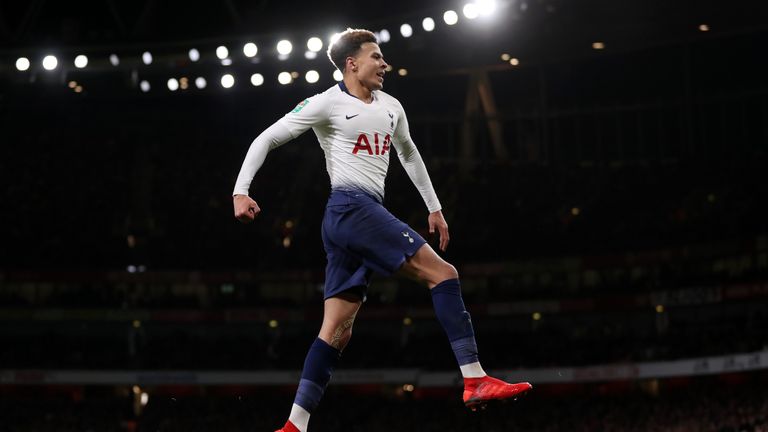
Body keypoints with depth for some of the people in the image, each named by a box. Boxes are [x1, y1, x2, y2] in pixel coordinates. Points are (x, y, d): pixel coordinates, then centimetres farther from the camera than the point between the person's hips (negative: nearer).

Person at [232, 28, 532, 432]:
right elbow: (267, 139, -4)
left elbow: (409, 154, 34)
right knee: (442, 273, -15)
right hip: (352, 207, -9)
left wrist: (433, 207, 32)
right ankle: (476, 380, -19)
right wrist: (241, 190, -14)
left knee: (337, 330, 3)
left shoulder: (391, 107, 19)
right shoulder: (328, 103, -3)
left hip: (367, 214, 9)